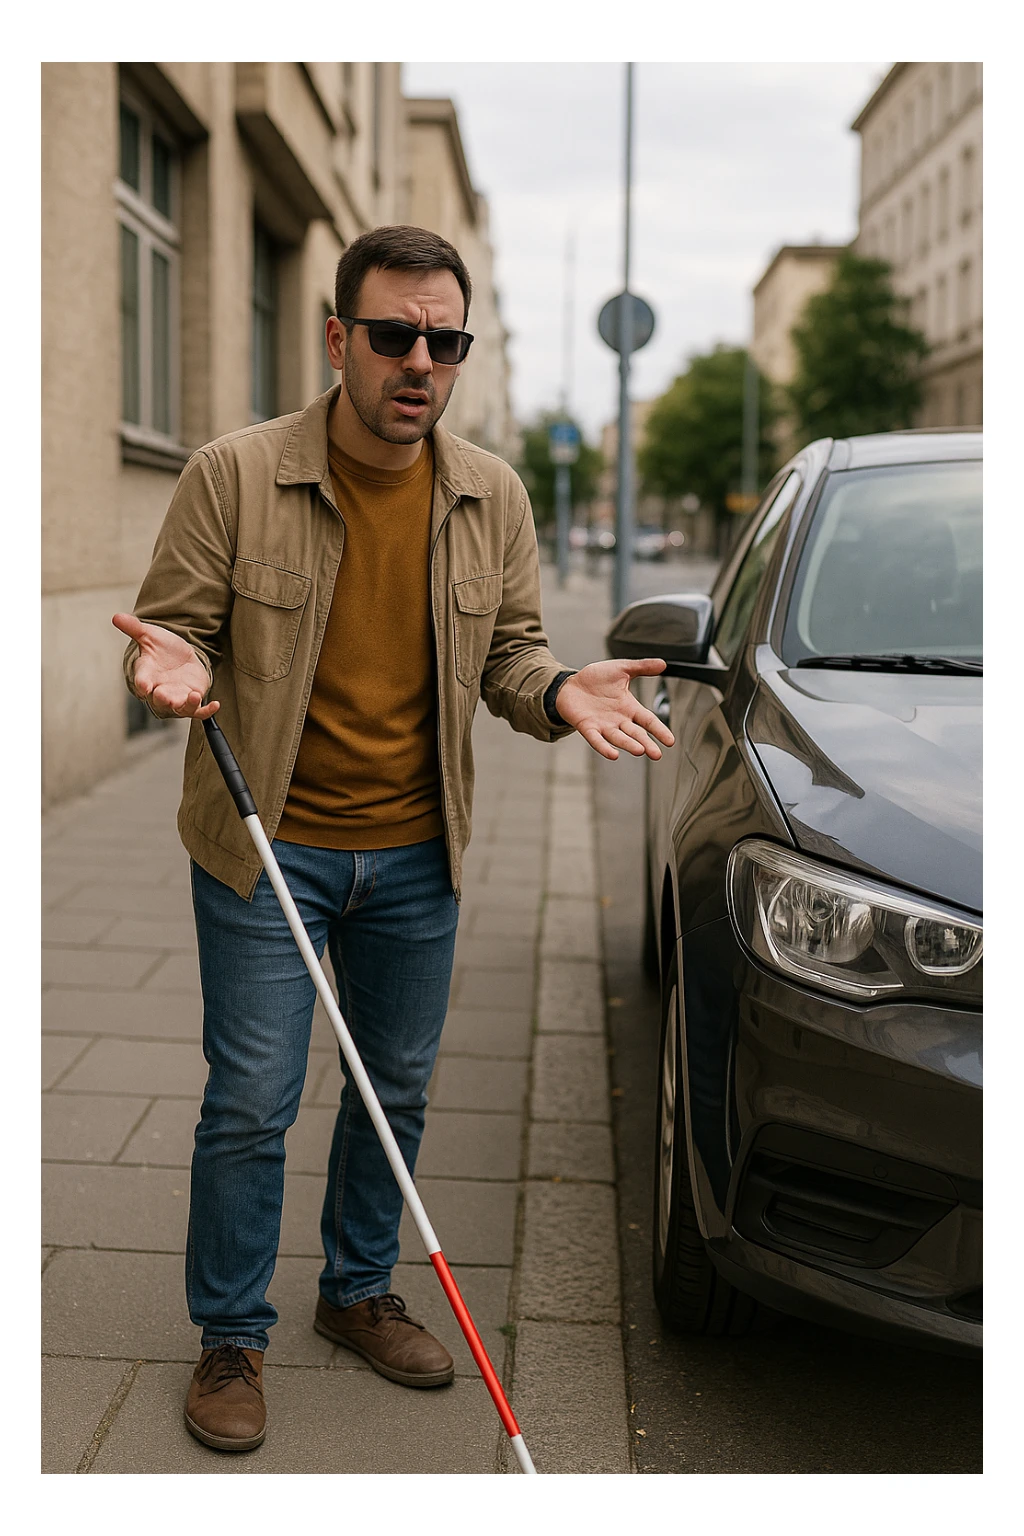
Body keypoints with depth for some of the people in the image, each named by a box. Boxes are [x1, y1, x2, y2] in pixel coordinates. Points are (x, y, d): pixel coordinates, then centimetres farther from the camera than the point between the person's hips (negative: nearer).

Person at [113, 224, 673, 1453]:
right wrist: (172, 662, -28)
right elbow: (175, 627, -5)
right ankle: (231, 1338, 22)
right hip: (266, 847, -4)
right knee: (249, 1107, 2)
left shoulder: (491, 497, 2)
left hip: (417, 854, 4)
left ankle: (358, 1293, 38)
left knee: (396, 1092, 16)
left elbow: (510, 654, 10)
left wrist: (561, 694, -12)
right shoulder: (235, 475, -11)